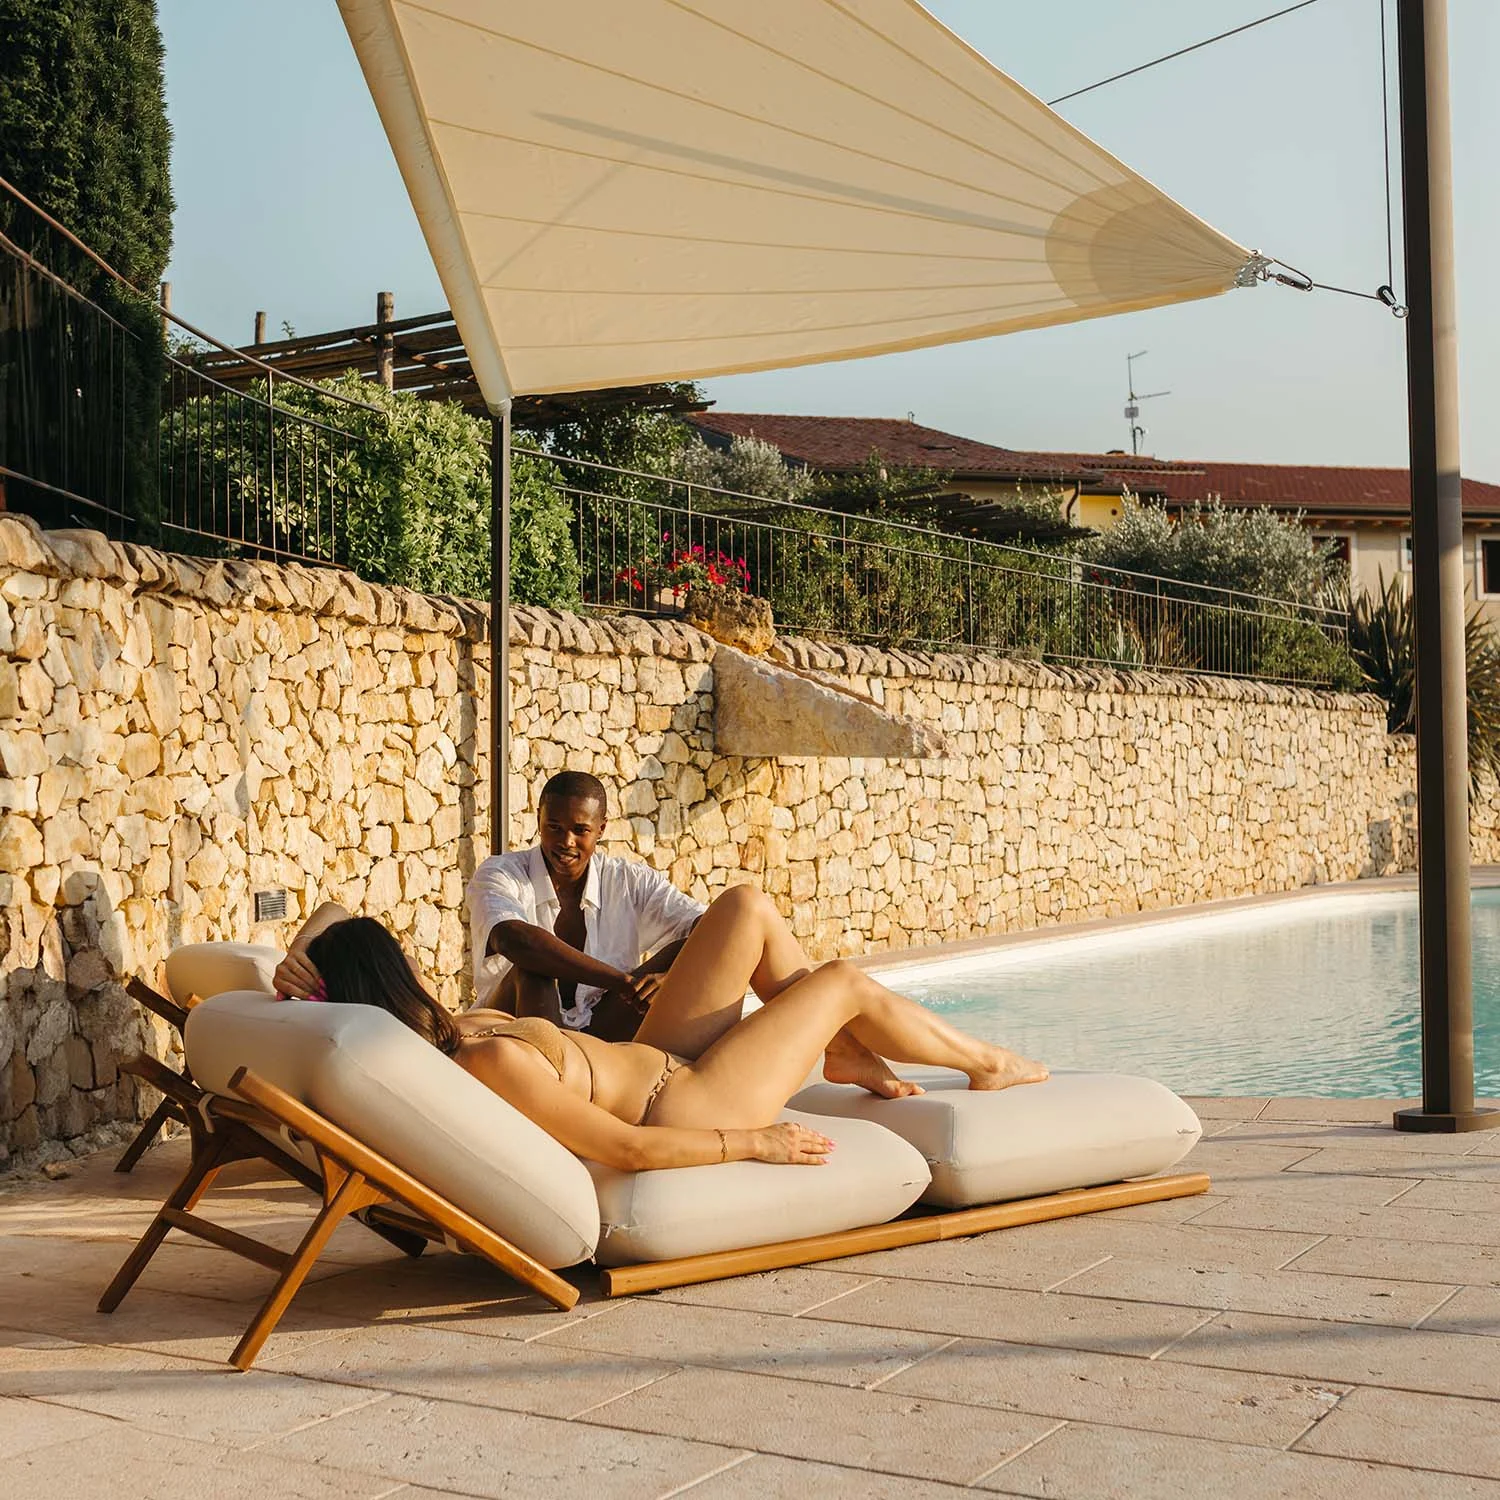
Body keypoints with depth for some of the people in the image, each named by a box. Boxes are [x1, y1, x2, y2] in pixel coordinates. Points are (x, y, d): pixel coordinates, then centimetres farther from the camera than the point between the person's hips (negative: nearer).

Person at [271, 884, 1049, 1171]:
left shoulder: (433, 1037, -12)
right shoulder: (492, 1062, -36)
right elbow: (631, 1150, -31)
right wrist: (755, 1142, -20)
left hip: (654, 1068, 9)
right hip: (682, 1110, -9)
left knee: (748, 907, 12)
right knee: (846, 980, 6)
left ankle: (851, 1057, 29)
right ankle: (987, 1064, 34)